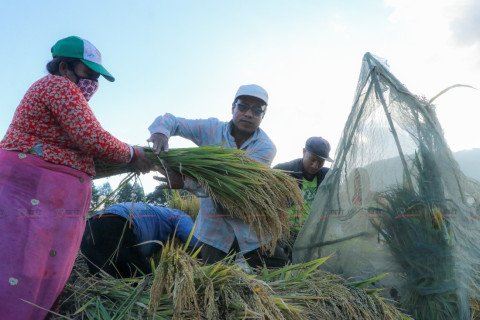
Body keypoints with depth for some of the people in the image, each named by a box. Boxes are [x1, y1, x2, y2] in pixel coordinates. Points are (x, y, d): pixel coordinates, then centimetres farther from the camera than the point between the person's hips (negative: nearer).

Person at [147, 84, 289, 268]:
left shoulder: (265, 148, -12)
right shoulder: (210, 129, -4)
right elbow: (171, 120, -1)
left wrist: (186, 182, -35)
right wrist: (160, 132, -26)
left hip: (252, 230, 0)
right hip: (215, 230, 1)